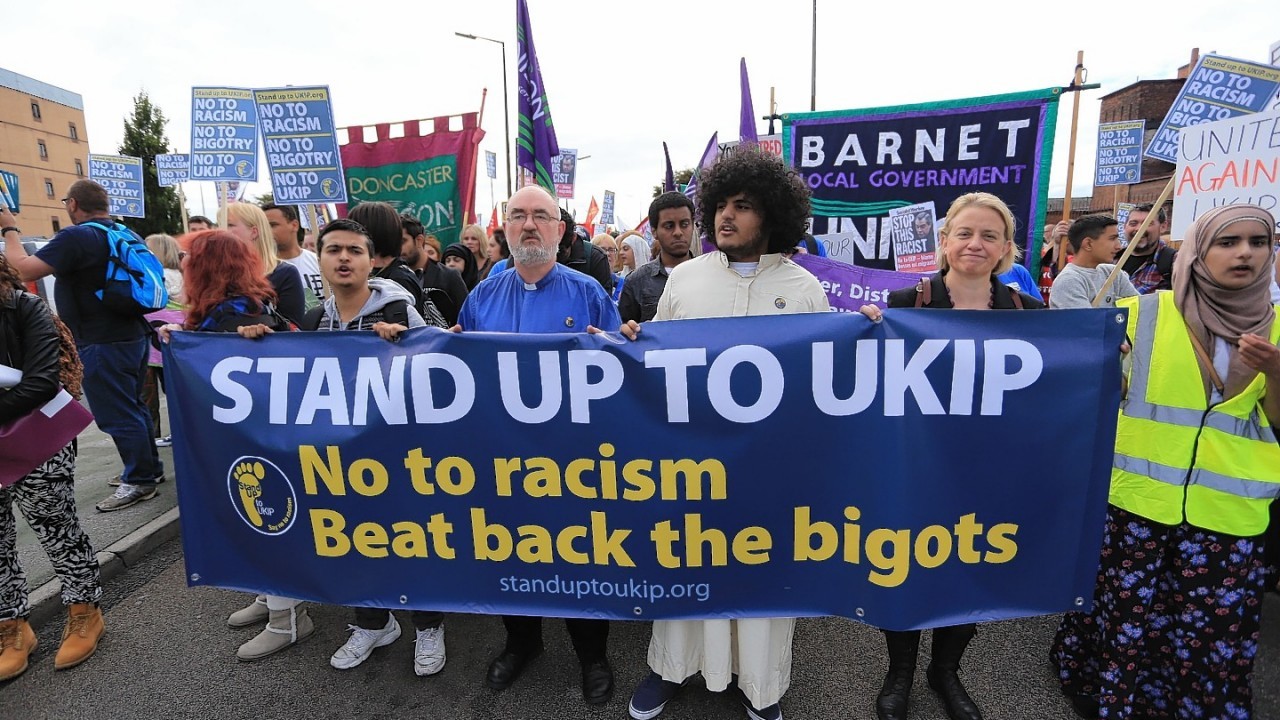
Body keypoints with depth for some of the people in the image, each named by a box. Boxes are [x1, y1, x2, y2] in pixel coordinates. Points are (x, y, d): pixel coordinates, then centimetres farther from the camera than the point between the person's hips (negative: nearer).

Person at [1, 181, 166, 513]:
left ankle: (139, 482, 6)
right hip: (133, 335, 9)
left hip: (102, 343, -9)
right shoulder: (127, 235, 9)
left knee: (117, 416, -1)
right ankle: (150, 467, 27)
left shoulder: (75, 237, -17)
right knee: (132, 407, 18)